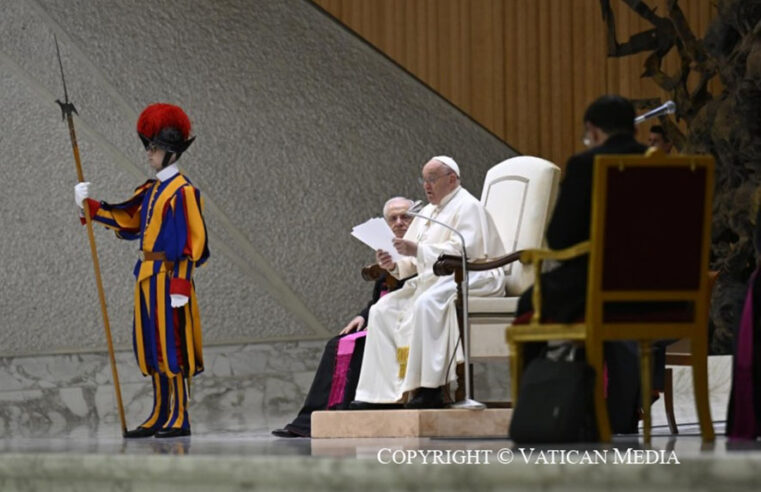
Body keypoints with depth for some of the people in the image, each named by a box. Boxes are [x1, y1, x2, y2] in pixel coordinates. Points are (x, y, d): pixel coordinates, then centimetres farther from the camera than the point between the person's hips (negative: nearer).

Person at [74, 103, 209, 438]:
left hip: (168, 276, -9)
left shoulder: (182, 191, -11)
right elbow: (125, 219, 18)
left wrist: (180, 284, -19)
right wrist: (89, 205, 9)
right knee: (151, 346, 10)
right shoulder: (151, 190, 15)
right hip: (148, 275, 9)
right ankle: (160, 416, 16)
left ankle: (179, 419, -4)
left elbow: (190, 241, -15)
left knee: (171, 343, -7)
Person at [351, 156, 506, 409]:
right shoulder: (427, 212, 23)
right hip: (433, 280, 10)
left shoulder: (467, 207, -5)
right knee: (382, 310, -4)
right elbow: (412, 262, 19)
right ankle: (377, 393, -12)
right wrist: (394, 266, -4)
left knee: (427, 303, -37)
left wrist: (418, 250, -27)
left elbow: (461, 251, -21)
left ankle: (430, 389, -38)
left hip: (473, 278, -10)